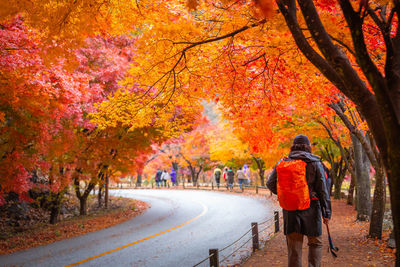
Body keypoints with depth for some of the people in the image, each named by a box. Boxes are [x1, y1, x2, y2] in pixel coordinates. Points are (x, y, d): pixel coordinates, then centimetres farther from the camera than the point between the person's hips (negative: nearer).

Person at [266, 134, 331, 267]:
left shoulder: (281, 163, 4)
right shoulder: (314, 163, -2)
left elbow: (270, 184, 6)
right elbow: (322, 190, -4)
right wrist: (326, 212, 0)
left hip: (289, 211, 2)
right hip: (310, 209, -2)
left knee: (293, 246, 9)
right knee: (315, 243, 12)